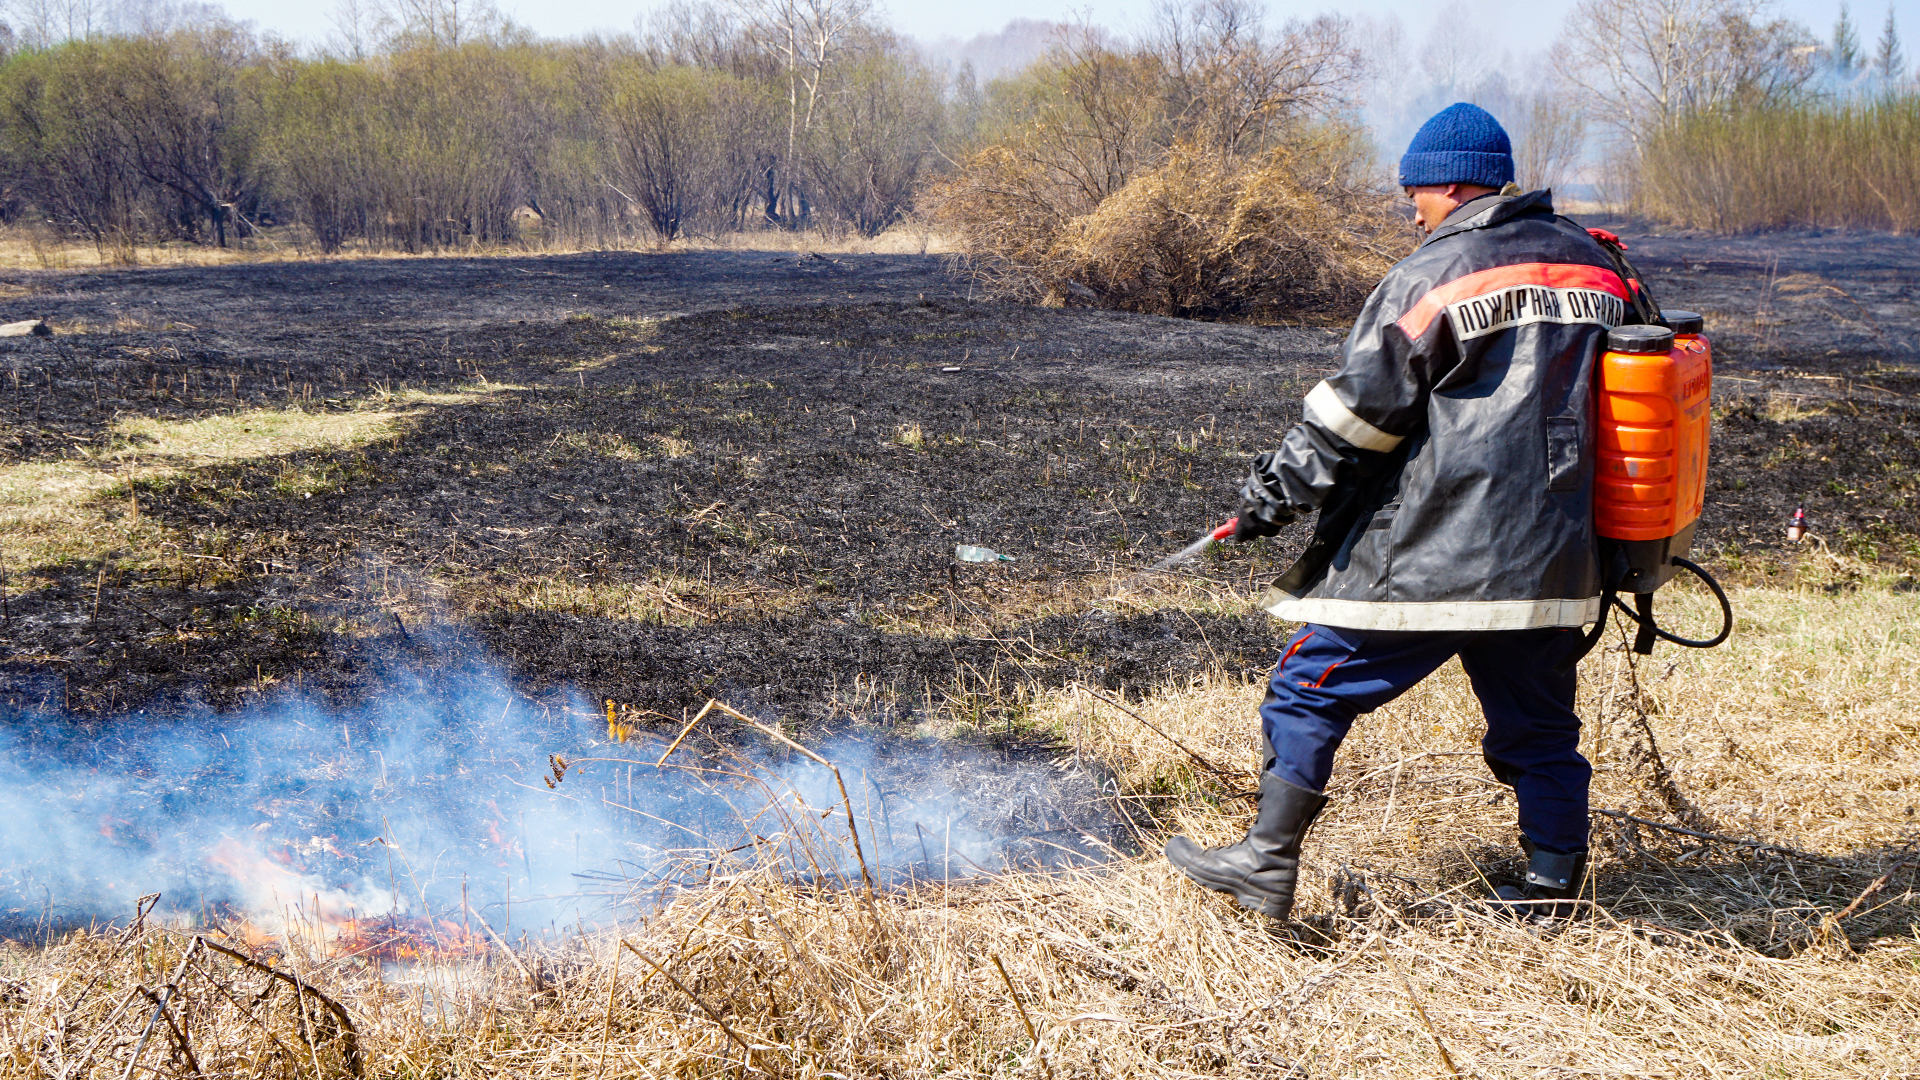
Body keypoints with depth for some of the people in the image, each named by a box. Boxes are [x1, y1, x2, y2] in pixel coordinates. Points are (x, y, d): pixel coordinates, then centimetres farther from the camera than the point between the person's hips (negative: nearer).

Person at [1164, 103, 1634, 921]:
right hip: (1550, 559, 6)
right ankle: (1554, 892, 20)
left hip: (1428, 553, -6)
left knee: (1311, 691, 4)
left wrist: (1275, 493, 1)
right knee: (1538, 723, 17)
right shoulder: (1593, 267, 11)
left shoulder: (1433, 277, -9)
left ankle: (1266, 865, 6)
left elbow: (1355, 410, -9)